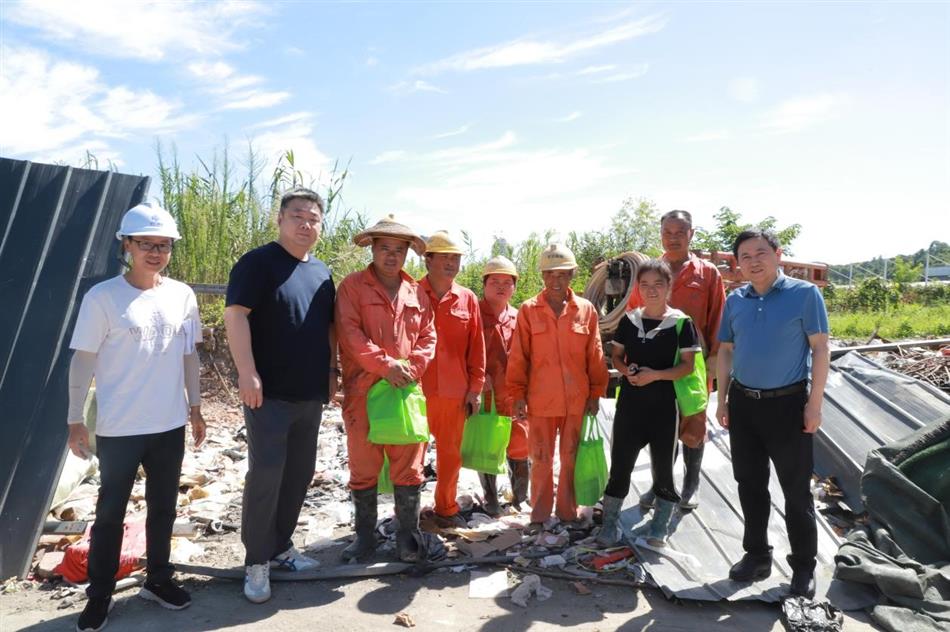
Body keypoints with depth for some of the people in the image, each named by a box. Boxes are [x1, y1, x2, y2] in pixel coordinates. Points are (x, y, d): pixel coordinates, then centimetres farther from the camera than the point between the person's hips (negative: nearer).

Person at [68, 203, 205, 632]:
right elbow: (83, 360, -6)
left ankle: (158, 579, 34)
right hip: (118, 429, -3)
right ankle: (99, 595, 27)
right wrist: (75, 420, -5)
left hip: (170, 425, 4)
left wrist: (195, 407, 12)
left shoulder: (182, 296, 1)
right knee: (110, 513, 10)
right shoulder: (102, 297, -10)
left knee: (163, 507, 16)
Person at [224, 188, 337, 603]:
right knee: (266, 473, -4)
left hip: (311, 394, 7)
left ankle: (281, 547, 27)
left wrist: (331, 372, 13)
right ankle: (257, 562, 10)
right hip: (269, 392, -6)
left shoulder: (321, 272, 14)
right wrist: (248, 373, -20)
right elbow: (235, 315, -14)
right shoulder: (258, 262, -6)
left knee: (299, 473, 12)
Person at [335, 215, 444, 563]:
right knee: (364, 467, 7)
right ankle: (365, 534, 23)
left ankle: (408, 534, 19)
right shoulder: (352, 286, -1)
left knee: (409, 467, 7)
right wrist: (385, 365, -17)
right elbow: (350, 333, -11)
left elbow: (428, 336, 11)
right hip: (363, 390, -3)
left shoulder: (416, 292, 12)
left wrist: (411, 368, -6)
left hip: (406, 390, 3)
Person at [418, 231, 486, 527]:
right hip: (416, 389, -3)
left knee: (450, 452, 14)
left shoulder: (468, 299, 5)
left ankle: (446, 508, 30)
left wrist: (475, 388, 4)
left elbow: (476, 347, 7)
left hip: (455, 390, 3)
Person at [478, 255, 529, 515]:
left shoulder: (518, 318, 8)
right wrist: (479, 379, -14)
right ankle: (491, 501, 25)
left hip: (514, 395, 3)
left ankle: (521, 498, 29)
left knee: (519, 449, 9)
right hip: (483, 394, -3)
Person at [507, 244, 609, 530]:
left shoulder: (586, 310, 0)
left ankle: (568, 512, 29)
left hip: (577, 399, 1)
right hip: (540, 400, -1)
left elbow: (595, 356, 4)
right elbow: (518, 356, -2)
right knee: (541, 459, 10)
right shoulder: (528, 310, -3)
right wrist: (518, 395, -3)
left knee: (572, 458, 13)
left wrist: (596, 393, 4)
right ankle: (539, 514, 26)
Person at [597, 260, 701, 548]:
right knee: (620, 462, 5)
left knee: (663, 465, 9)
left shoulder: (681, 322, -5)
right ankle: (610, 523, 18)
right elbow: (616, 356, 11)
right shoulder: (629, 320, 4)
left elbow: (687, 365, -7)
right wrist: (626, 370, -10)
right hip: (630, 402, 2)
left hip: (664, 404, -2)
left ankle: (659, 526, 27)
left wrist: (655, 375, -20)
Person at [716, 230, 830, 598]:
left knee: (796, 489, 7)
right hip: (743, 403, 4)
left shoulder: (804, 294, -7)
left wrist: (815, 403, -11)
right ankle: (757, 555, 29)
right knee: (750, 484, 13)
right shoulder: (734, 301, 5)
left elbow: (820, 349, -7)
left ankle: (803, 567, 23)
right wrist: (722, 400, 8)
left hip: (788, 403, -4)